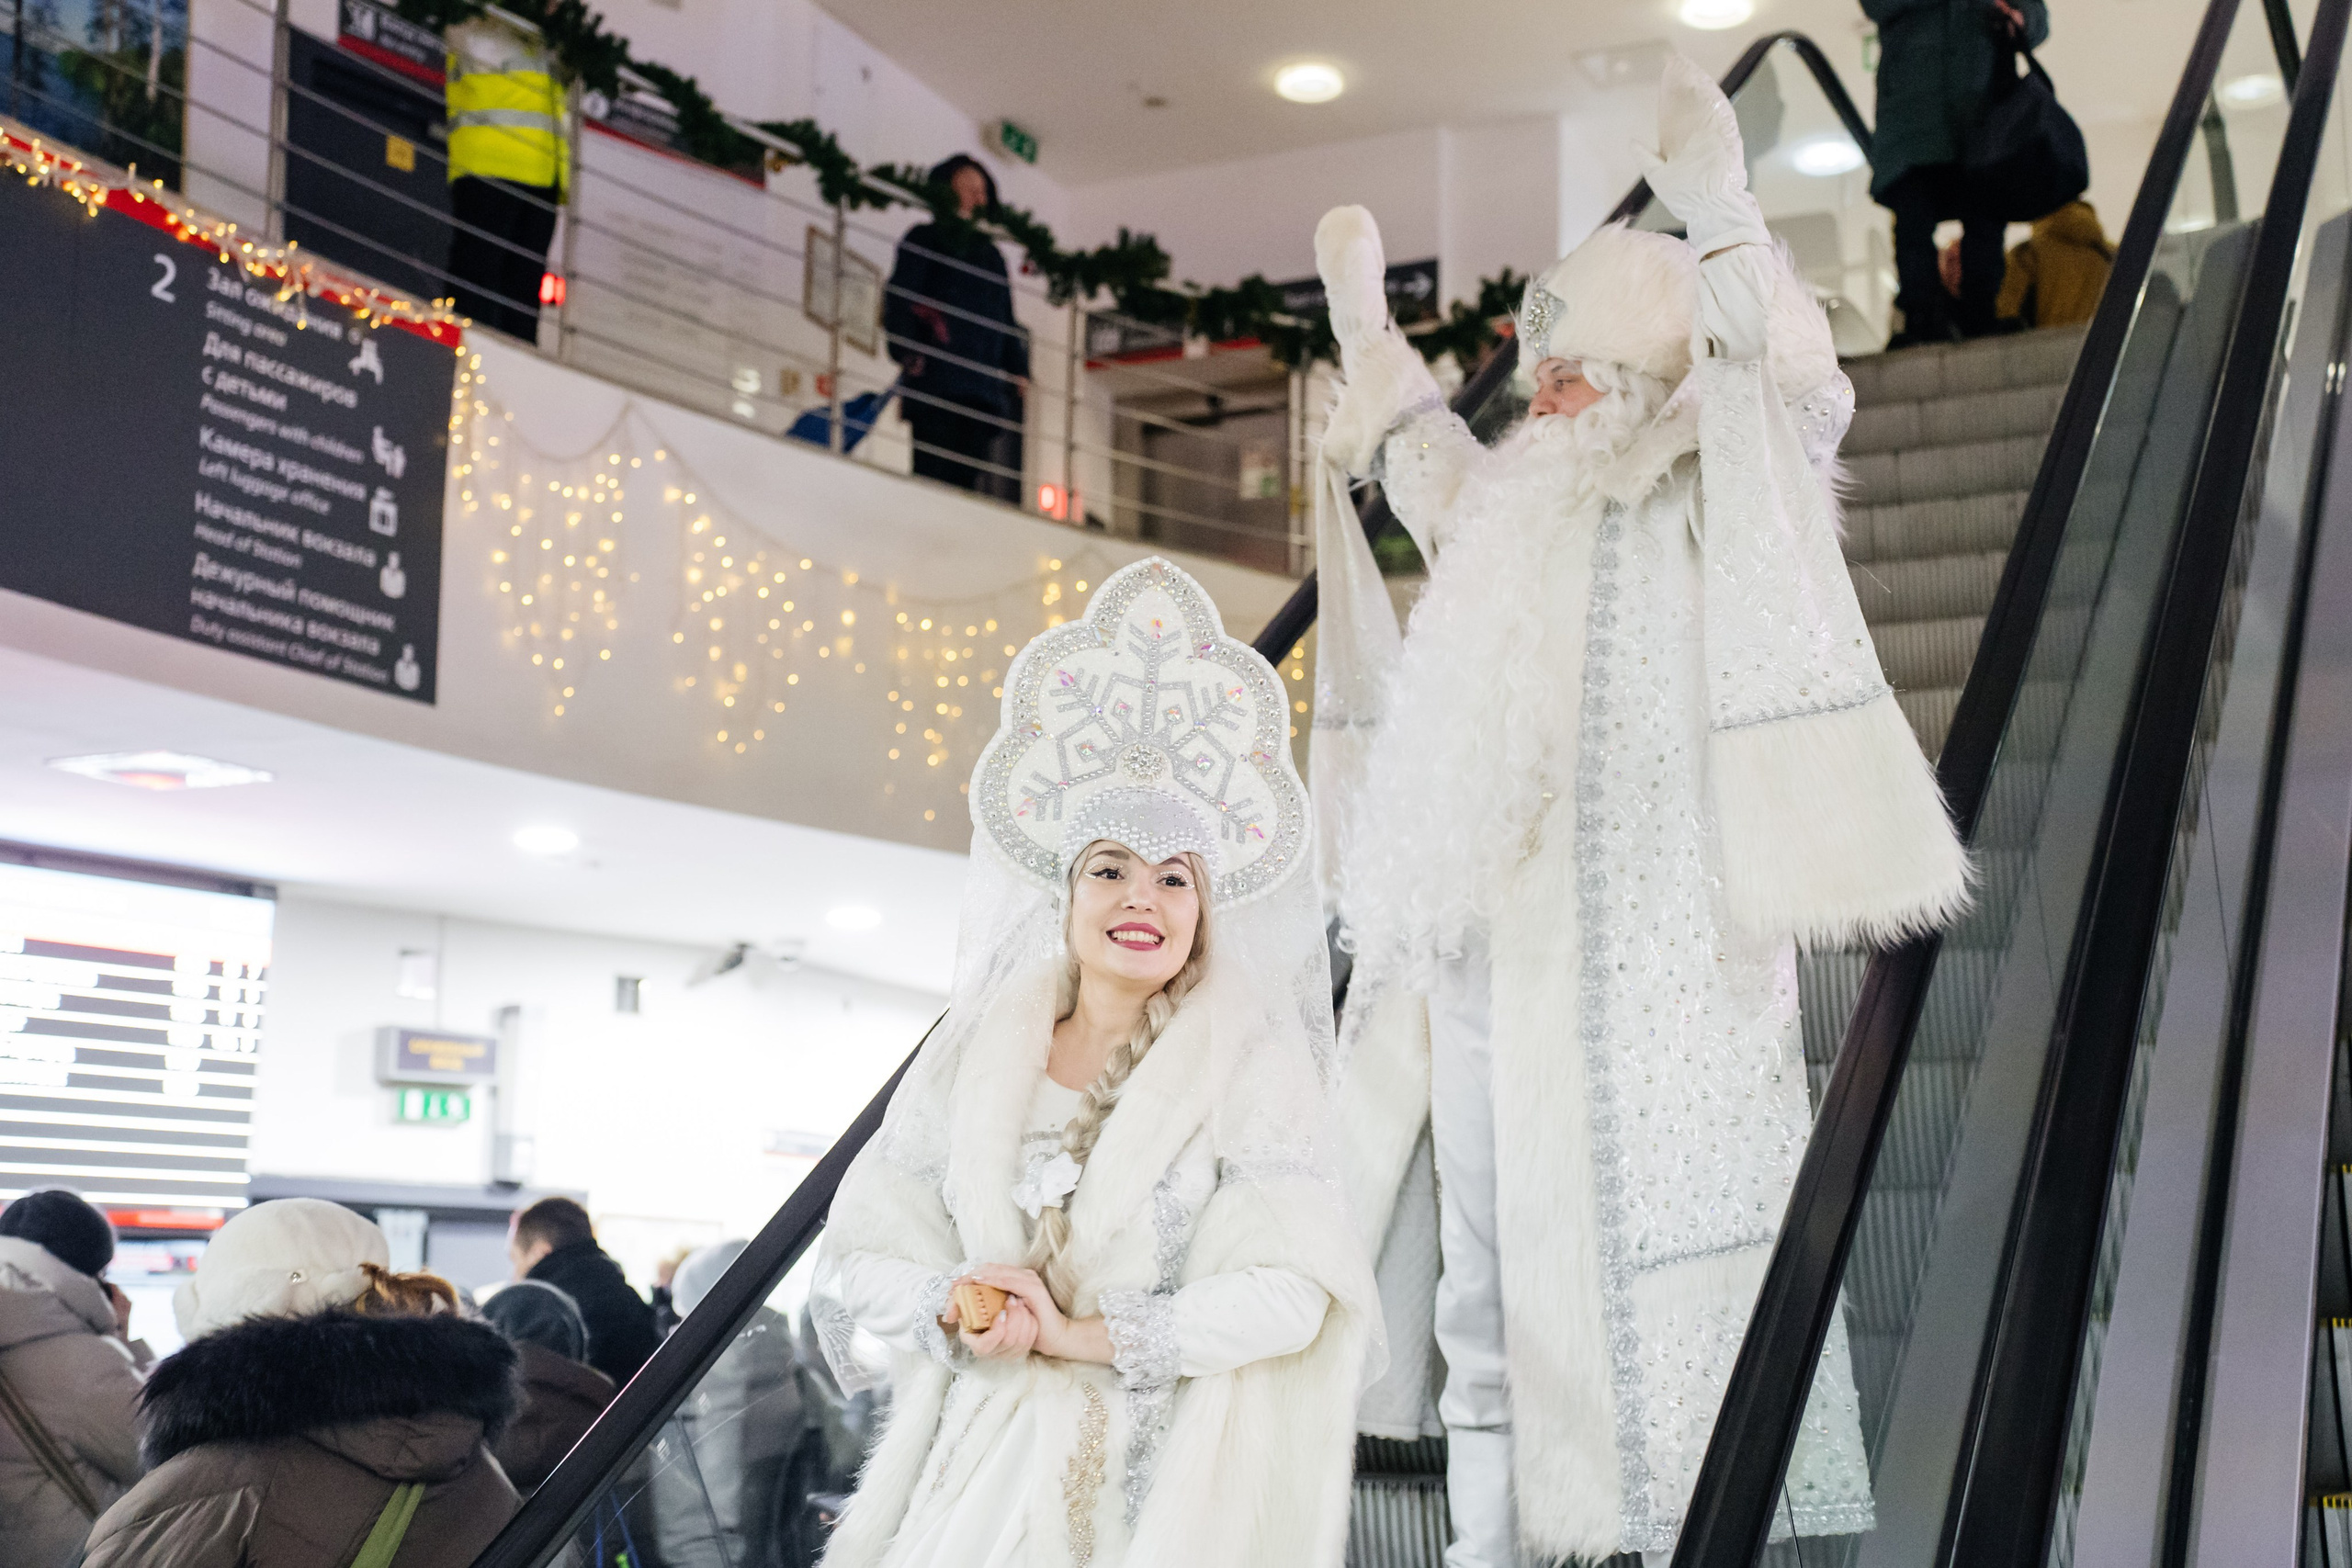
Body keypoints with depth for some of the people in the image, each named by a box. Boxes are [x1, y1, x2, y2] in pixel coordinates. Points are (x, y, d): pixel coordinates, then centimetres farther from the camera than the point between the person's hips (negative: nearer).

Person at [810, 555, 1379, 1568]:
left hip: (1167, 1482, -2)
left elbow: (1291, 1293, -11)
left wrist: (1078, 1332, -12)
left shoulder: (1252, 1064, -2)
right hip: (983, 1465, 2)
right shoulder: (975, 1053, 5)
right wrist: (953, 1312, -15)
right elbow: (861, 1256, 6)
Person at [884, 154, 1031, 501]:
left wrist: (1018, 369, 8)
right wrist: (908, 353, -16)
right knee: (936, 474, -16)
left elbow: (1006, 317, 24)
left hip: (982, 380, 5)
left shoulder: (991, 253, 28)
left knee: (969, 476, -5)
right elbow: (899, 299, 0)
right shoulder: (924, 239, 12)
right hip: (936, 377, -5)